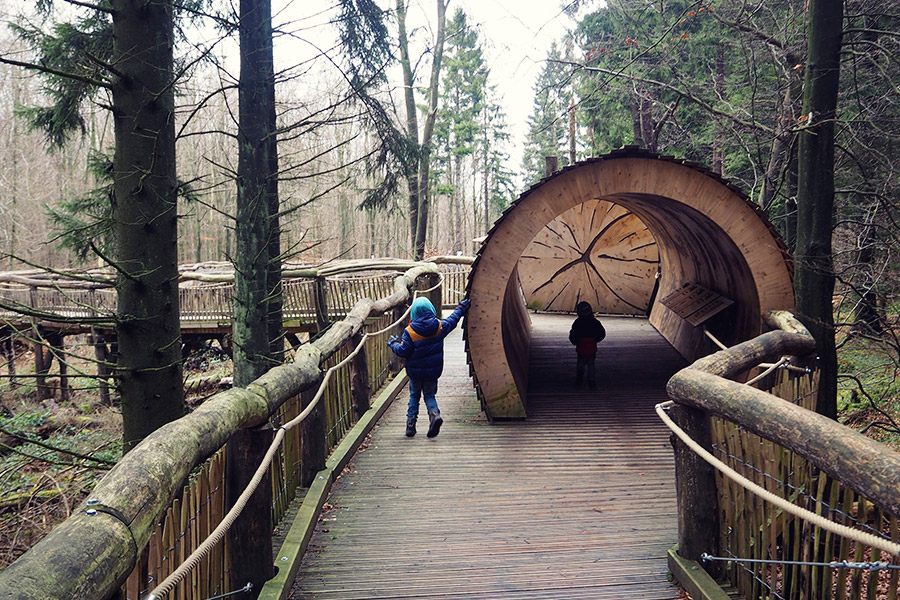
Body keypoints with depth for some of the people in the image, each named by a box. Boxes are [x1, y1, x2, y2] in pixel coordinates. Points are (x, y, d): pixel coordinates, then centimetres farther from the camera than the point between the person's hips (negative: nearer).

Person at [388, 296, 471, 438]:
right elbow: (453, 320, 12)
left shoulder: (410, 332, -16)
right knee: (429, 395, 15)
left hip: (415, 371, -2)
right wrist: (461, 308, 30)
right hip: (433, 371, 2)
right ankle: (435, 414, -15)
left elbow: (403, 352, -13)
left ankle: (411, 424, 13)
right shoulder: (439, 326, -7)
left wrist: (393, 343, 6)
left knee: (414, 396, 17)